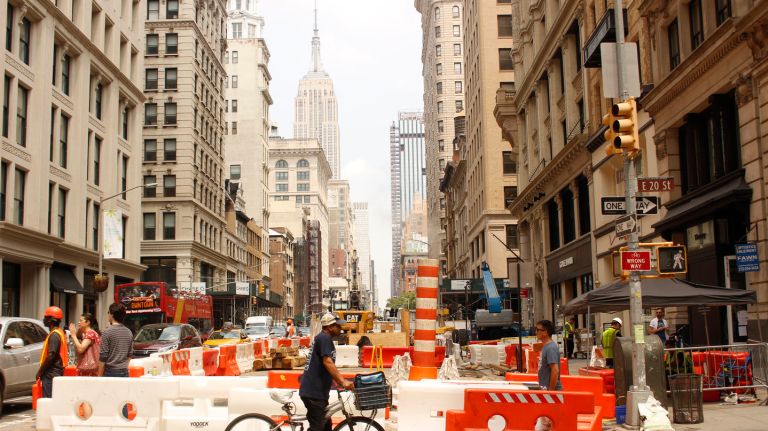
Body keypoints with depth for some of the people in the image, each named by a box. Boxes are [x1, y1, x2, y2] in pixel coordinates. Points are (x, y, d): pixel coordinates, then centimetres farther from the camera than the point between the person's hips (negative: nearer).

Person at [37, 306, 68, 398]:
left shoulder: (54, 335, -15)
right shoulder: (60, 333, 16)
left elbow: (51, 356, -21)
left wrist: (40, 371, -13)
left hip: (51, 374, -10)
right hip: (56, 373, 10)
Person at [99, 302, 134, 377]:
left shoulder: (107, 332, -10)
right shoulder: (129, 332, 7)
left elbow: (103, 356, -11)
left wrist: (99, 375, -5)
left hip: (110, 372, -5)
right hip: (124, 372, 6)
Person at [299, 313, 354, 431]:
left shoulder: (325, 339, 19)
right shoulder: (324, 338, -13)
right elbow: (328, 362, -24)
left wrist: (341, 380, 19)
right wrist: (343, 381, -28)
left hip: (317, 391, 11)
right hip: (313, 391, -11)